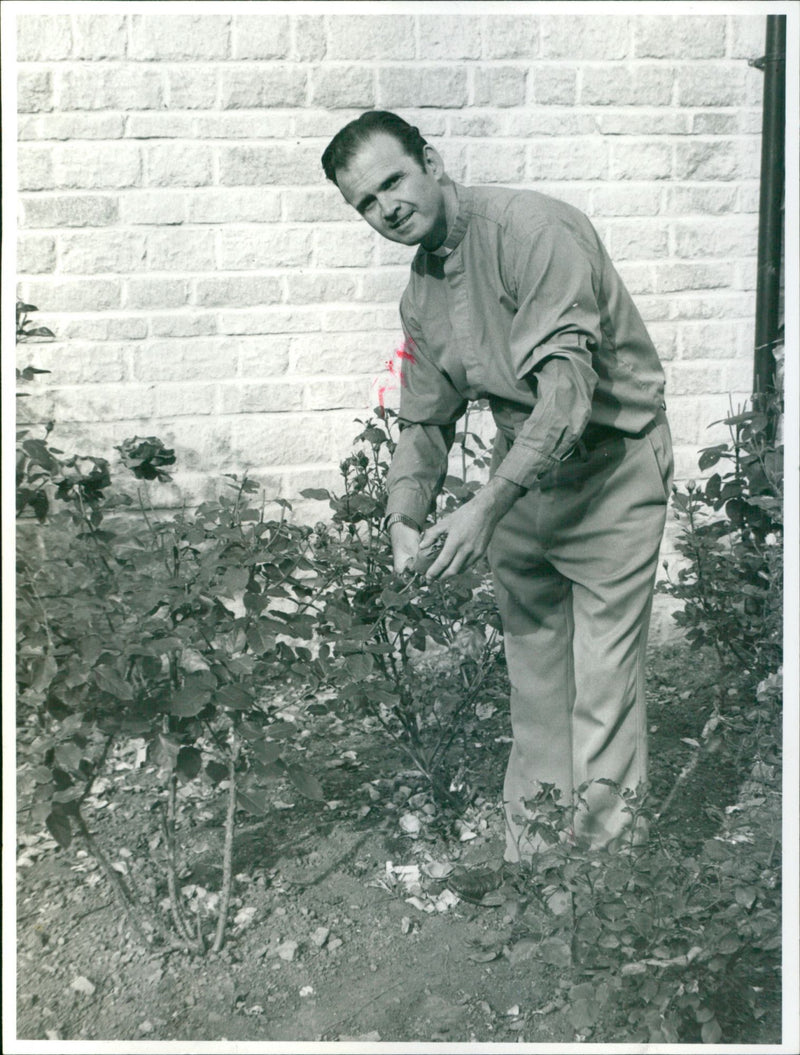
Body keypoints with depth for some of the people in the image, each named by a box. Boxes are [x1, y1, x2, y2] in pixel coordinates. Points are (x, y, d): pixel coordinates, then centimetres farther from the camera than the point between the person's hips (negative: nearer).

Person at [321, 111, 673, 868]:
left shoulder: (532, 229, -20)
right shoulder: (421, 296, 6)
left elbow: (568, 388, -28)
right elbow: (426, 422, 13)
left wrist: (486, 508, -32)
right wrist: (403, 517, -6)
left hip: (610, 469, -7)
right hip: (523, 474, 7)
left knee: (605, 681, -5)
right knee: (531, 669, 12)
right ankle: (526, 854, 24)